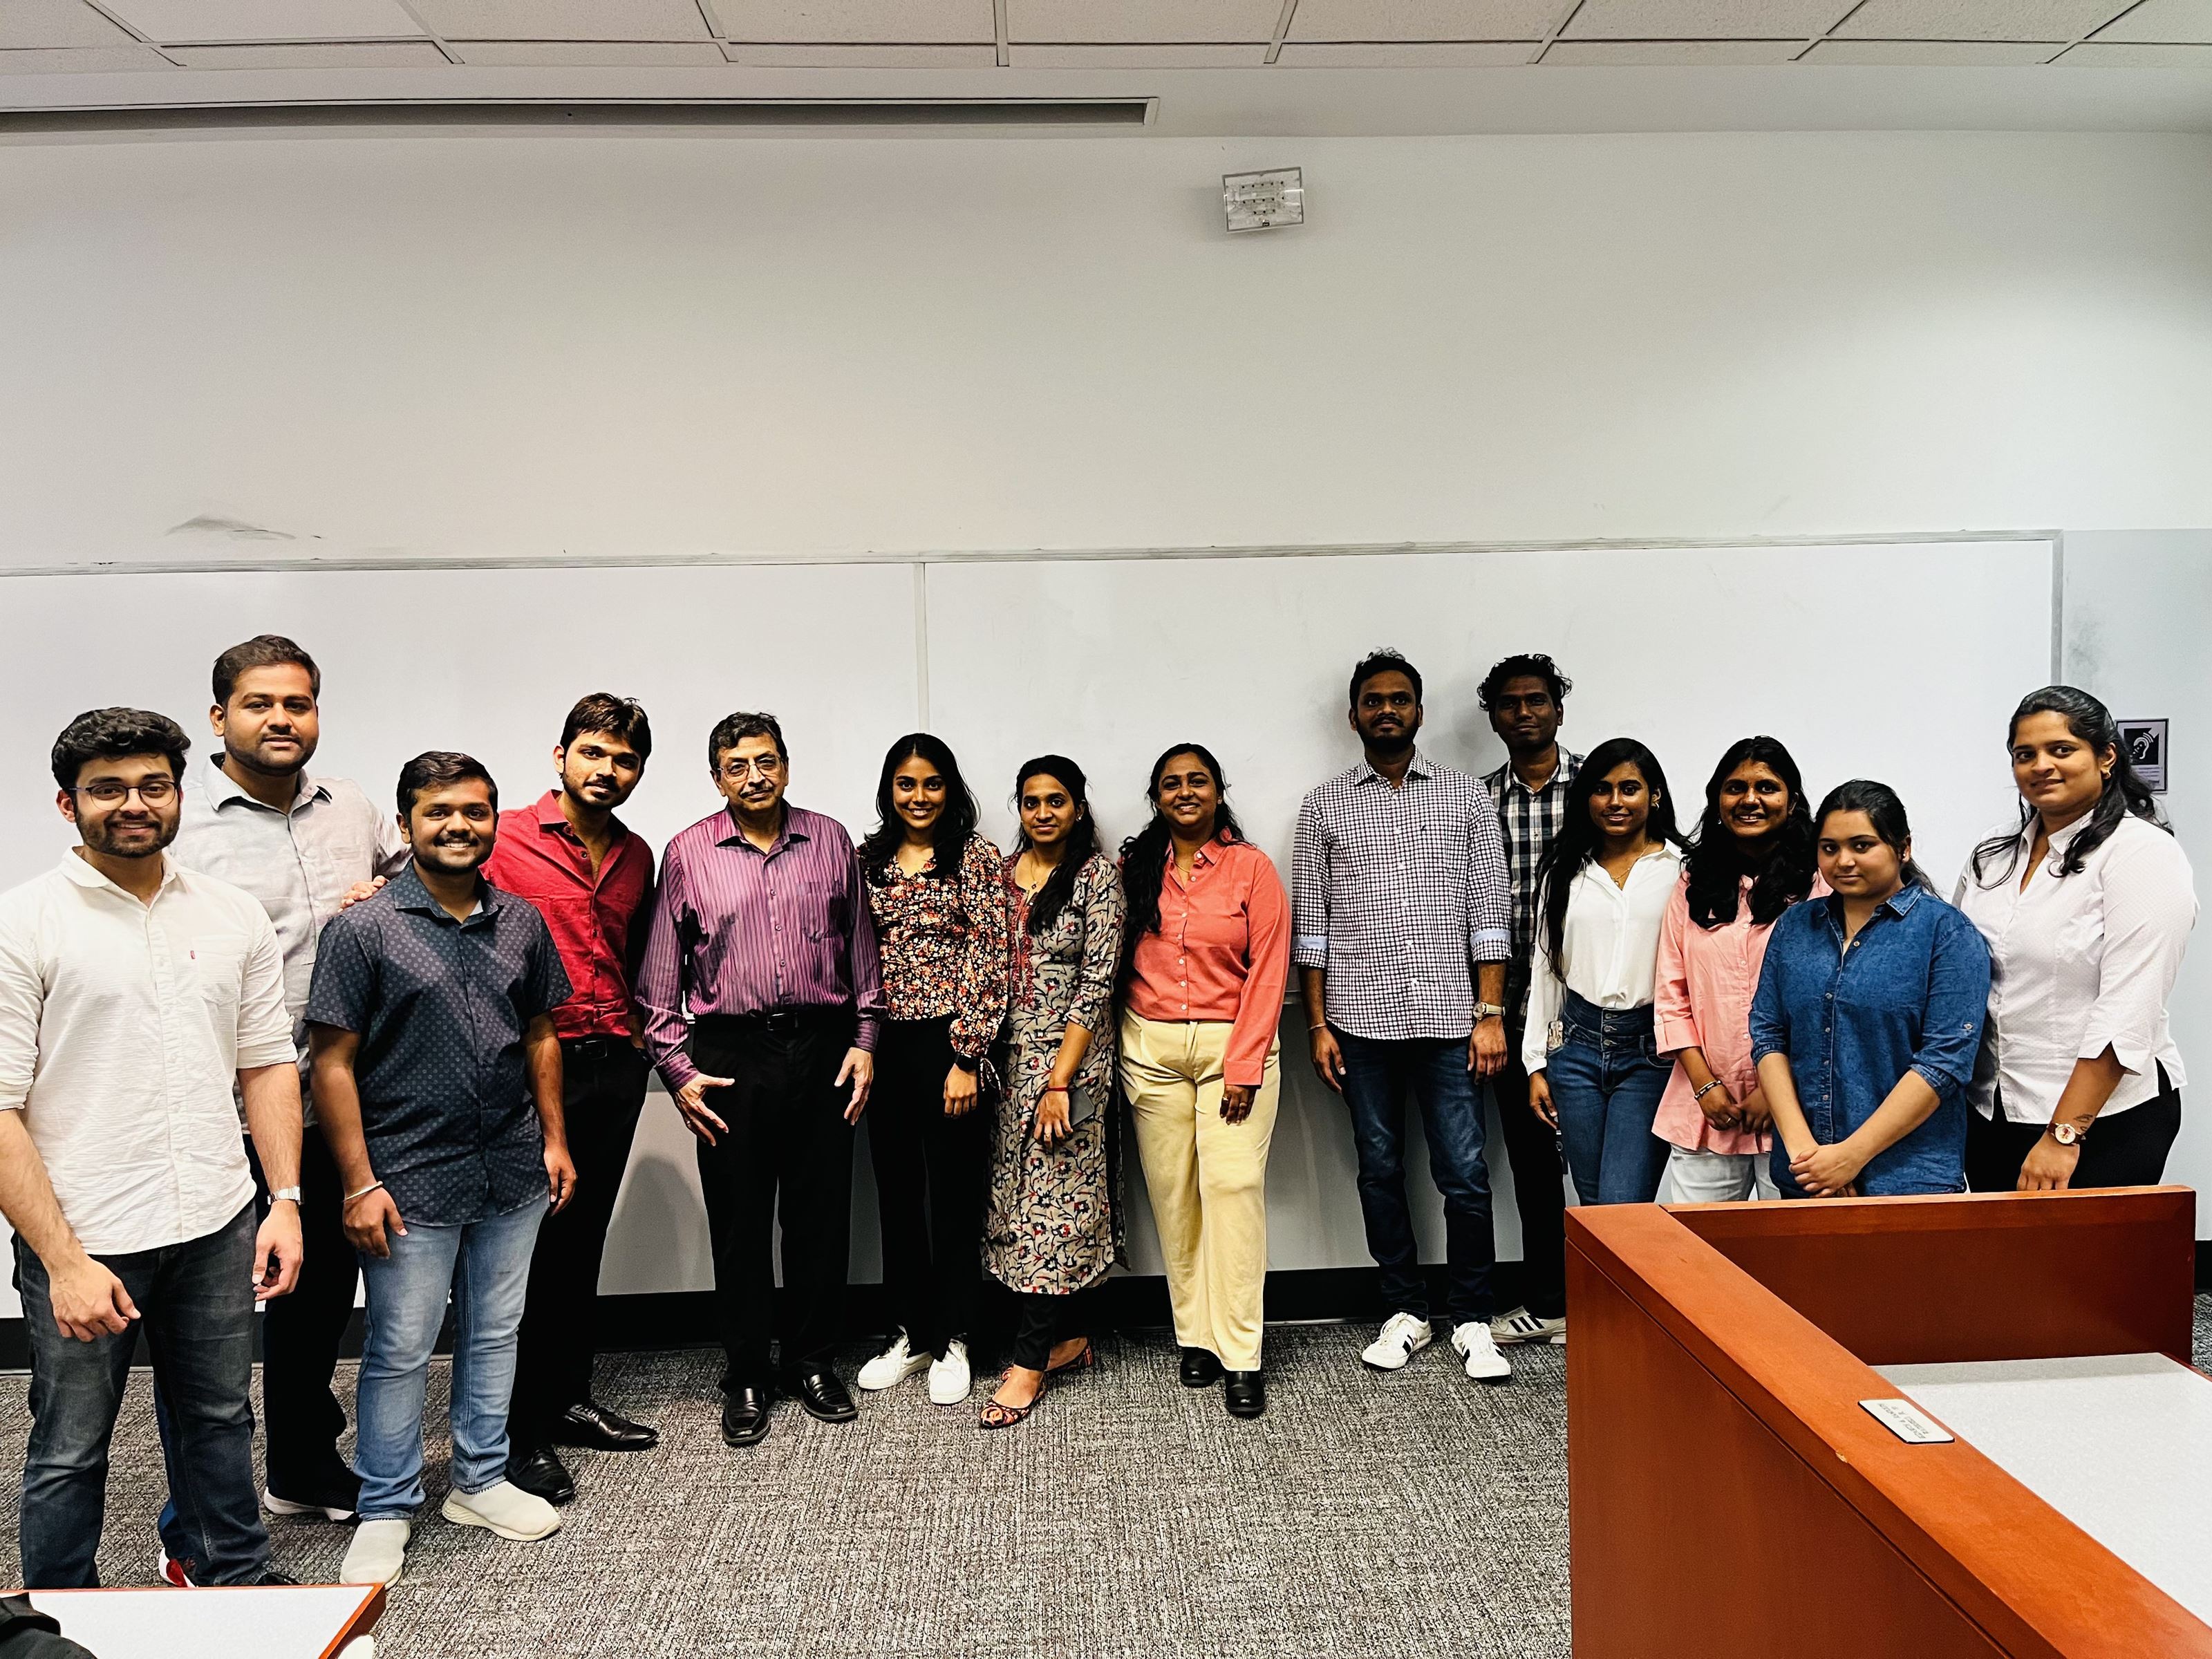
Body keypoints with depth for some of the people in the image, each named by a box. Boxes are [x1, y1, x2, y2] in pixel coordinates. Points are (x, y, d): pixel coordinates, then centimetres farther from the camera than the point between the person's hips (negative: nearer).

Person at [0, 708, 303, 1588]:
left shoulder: (234, 915, 5)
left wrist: (285, 1200, 1)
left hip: (218, 1227, 4)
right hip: (83, 1237, -3)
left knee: (219, 1417, 18)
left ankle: (236, 1581, 38)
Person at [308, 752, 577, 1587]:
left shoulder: (521, 922, 5)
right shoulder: (362, 929, -9)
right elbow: (333, 1063, -10)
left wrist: (554, 1138, 9)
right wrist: (360, 1184, -12)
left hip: (513, 1173, 5)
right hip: (411, 1179, -4)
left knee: (494, 1333, 16)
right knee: (399, 1351, 6)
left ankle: (480, 1481, 33)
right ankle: (386, 1511, 24)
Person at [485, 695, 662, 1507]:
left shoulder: (637, 855, 11)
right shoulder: (505, 838, -8)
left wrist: (636, 1034, 13)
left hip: (616, 1066, 6)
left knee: (583, 1239, 15)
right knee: (531, 1246, 1)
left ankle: (569, 1399, 28)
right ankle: (521, 1433, 11)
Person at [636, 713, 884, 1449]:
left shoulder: (830, 841, 7)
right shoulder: (688, 853, 2)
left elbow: (861, 950, 11)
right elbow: (661, 976, 3)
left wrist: (864, 1039, 4)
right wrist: (677, 1068, -2)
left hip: (823, 1048, 2)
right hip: (730, 1053, -1)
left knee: (822, 1215, 9)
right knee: (738, 1224, 6)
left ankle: (814, 1362, 26)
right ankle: (747, 1378, 21)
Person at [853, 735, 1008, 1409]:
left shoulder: (977, 857, -5)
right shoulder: (867, 859, 9)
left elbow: (988, 958, -10)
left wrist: (966, 1056, -14)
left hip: (949, 1042, -4)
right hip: (884, 1044, 5)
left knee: (954, 1192, 5)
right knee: (896, 1191, 12)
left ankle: (952, 1340, 19)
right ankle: (912, 1333, 27)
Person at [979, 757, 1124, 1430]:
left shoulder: (1098, 877, -7)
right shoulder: (1004, 871, 9)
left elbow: (1095, 986, -12)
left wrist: (1060, 1080, -17)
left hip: (1070, 1058, -6)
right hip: (1011, 1055, 6)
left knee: (1054, 1198, -3)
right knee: (1020, 1193, 10)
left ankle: (1029, 1361, 3)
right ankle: (1069, 1336, 23)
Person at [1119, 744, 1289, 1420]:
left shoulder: (1251, 867, -1)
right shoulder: (1135, 868, 7)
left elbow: (1267, 973, -4)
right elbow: (1116, 961, 11)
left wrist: (1243, 1067, -10)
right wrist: (1120, 1048, 2)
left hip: (1234, 1042, -2)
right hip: (1151, 1049, 3)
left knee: (1233, 1184, -10)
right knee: (1174, 1192, 3)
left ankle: (1240, 1356, -5)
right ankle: (1196, 1336, 15)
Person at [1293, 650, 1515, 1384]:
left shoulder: (1466, 794, 6)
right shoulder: (1325, 805, 7)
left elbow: (1488, 911, 3)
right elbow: (1309, 924, 6)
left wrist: (1491, 1014, -4)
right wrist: (1318, 1023, 1)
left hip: (1449, 1016, -1)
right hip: (1361, 1018, 1)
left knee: (1465, 1174, 0)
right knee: (1380, 1171, 9)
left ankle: (1471, 1319, 16)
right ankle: (1406, 1311, 23)